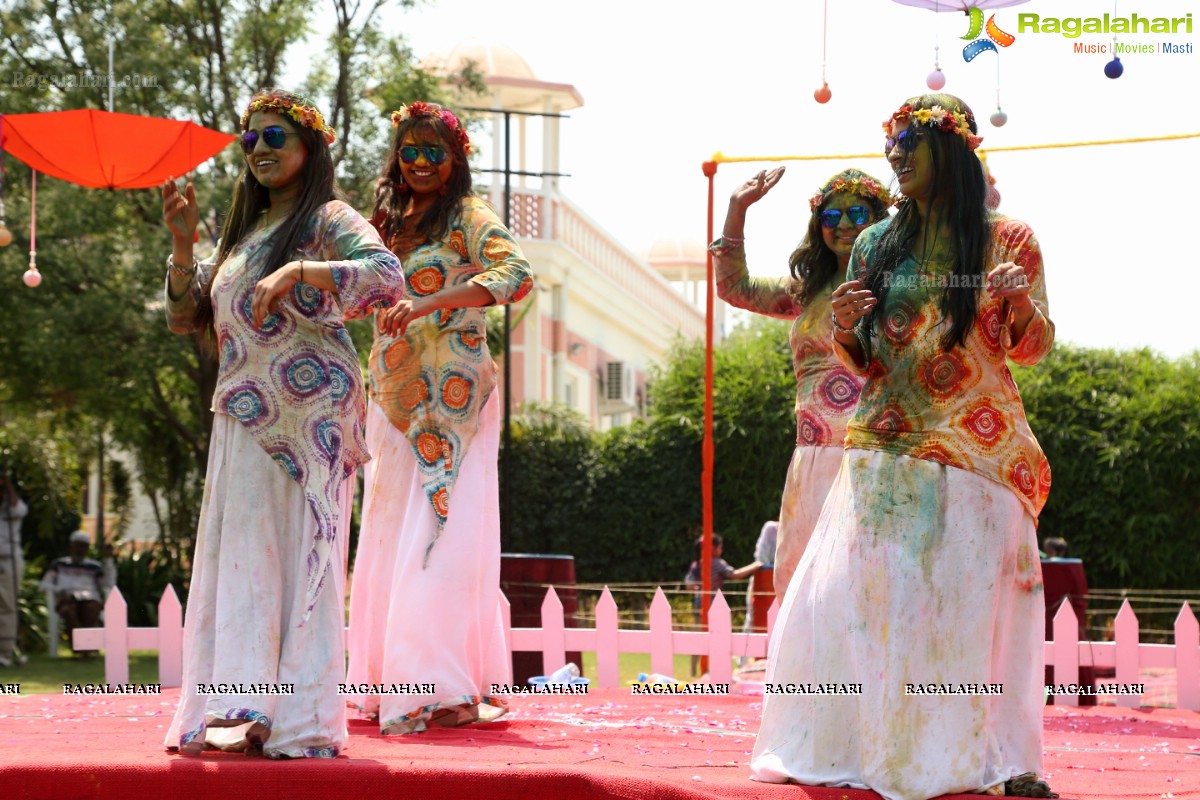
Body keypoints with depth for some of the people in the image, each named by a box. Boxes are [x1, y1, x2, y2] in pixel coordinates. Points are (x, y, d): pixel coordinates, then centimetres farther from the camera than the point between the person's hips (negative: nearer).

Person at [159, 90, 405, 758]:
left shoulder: (329, 220, -2)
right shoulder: (243, 232, 21)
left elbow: (389, 277, -20)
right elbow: (189, 318, 20)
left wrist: (299, 271, -27)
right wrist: (183, 243, 7)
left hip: (307, 412, -7)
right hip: (243, 418, 7)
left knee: (302, 551, -9)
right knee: (241, 554, 1)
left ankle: (304, 722, -11)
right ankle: (245, 711, 2)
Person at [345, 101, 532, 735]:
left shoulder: (467, 216, -3)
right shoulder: (391, 221, 18)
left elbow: (516, 274, -21)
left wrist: (430, 301, -29)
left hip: (449, 395, -7)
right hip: (395, 396, 7)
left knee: (442, 531, -11)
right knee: (390, 534, 4)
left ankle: (448, 687, -12)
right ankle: (390, 681, 7)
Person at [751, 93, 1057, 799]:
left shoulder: (1008, 241, 3)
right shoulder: (876, 248, 11)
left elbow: (1032, 348, 3)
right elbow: (862, 362, 15)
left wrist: (1021, 302, -19)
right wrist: (845, 325, -8)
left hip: (974, 449, -3)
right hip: (887, 449, 3)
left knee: (971, 597, -6)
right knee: (860, 596, -4)